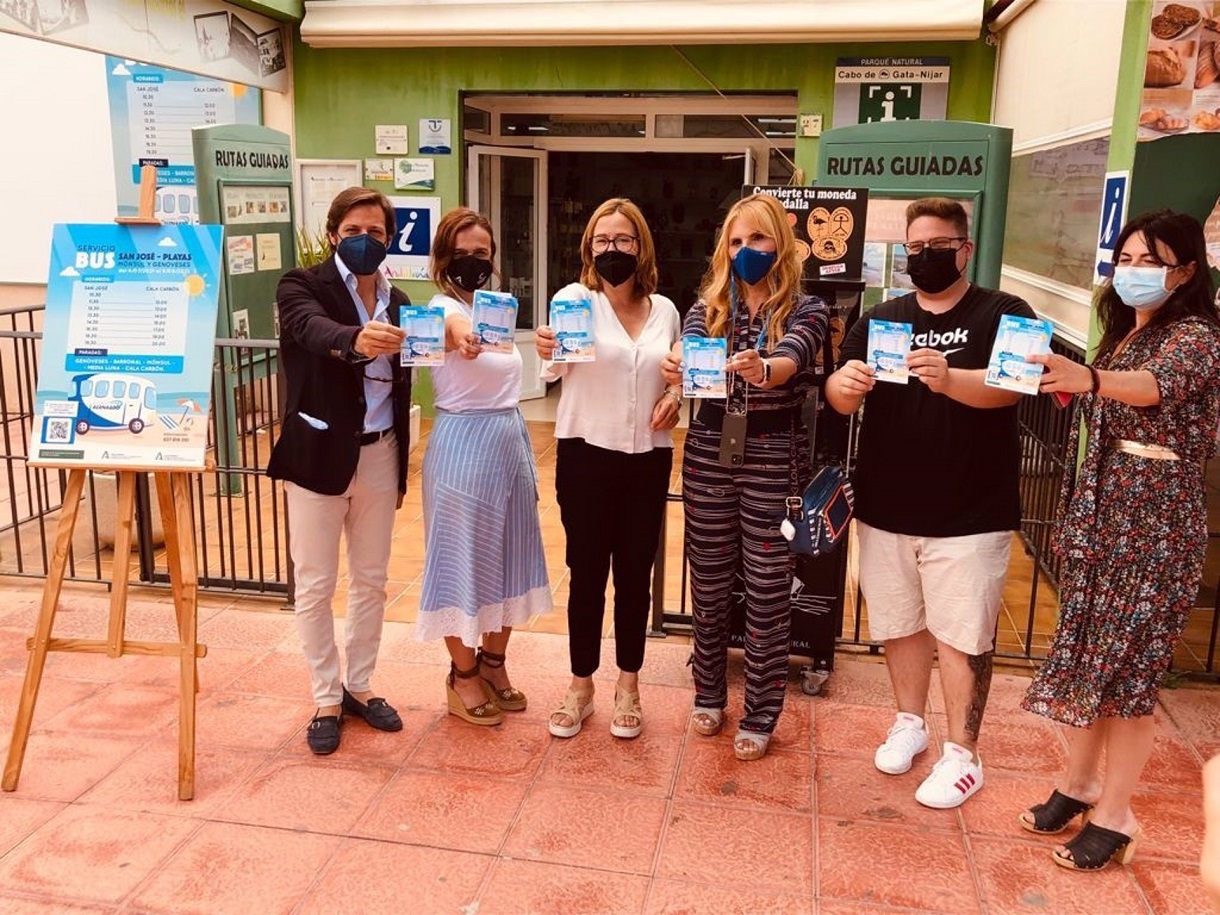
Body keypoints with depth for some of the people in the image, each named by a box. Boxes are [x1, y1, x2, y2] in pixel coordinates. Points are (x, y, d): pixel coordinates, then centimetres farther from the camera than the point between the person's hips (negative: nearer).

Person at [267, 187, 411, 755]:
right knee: (315, 585, 5)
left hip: (378, 455, 5)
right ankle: (326, 699, 20)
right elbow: (315, 331, -31)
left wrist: (401, 469, 12)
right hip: (319, 455, -4)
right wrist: (357, 340, -54)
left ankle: (359, 686, 30)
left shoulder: (397, 302, 8)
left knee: (372, 580, 13)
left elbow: (401, 391, 11)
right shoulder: (302, 287, -7)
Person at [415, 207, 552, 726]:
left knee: (508, 556, 15)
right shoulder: (444, 308, -13)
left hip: (511, 442, 8)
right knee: (464, 558, 3)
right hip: (463, 446, -8)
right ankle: (463, 676, 20)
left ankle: (493, 663, 32)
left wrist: (524, 456, 17)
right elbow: (452, 324, -41)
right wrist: (460, 334, -65)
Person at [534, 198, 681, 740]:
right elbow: (555, 368, -24)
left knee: (635, 575, 10)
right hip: (586, 456, -3)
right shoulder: (575, 299, -6)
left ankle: (627, 688, 26)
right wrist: (546, 351, -48)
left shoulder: (665, 310, 6)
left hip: (648, 459, 3)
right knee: (587, 574, 6)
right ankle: (581, 686, 23)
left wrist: (675, 397, -4)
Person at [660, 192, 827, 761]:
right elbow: (684, 355, -13)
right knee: (709, 582, 13)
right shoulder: (708, 306, 6)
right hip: (708, 457, 3)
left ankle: (760, 714, 21)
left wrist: (762, 370, -46)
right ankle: (708, 693, 32)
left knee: (767, 590, 5)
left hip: (773, 463, -2)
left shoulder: (806, 310, -2)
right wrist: (672, 368, -37)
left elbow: (789, 361, -23)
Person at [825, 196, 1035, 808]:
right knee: (898, 624, 15)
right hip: (885, 509, 4)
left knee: (962, 635, 3)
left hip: (969, 515, -4)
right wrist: (845, 383, -24)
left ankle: (961, 754, 18)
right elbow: (839, 400, 0)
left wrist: (949, 378, -40)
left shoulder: (1003, 314, -2)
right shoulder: (880, 319, 9)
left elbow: (1009, 387, -20)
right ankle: (909, 723, 35)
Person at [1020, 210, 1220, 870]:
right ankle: (1079, 782, 27)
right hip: (1098, 509, 7)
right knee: (1086, 651, 12)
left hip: (1155, 518, -7)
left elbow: (1157, 386, -34)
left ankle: (1113, 816, 12)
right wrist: (1076, 512, 14)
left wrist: (1088, 378, -55)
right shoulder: (1120, 332, 13)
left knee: (1127, 666, -1)